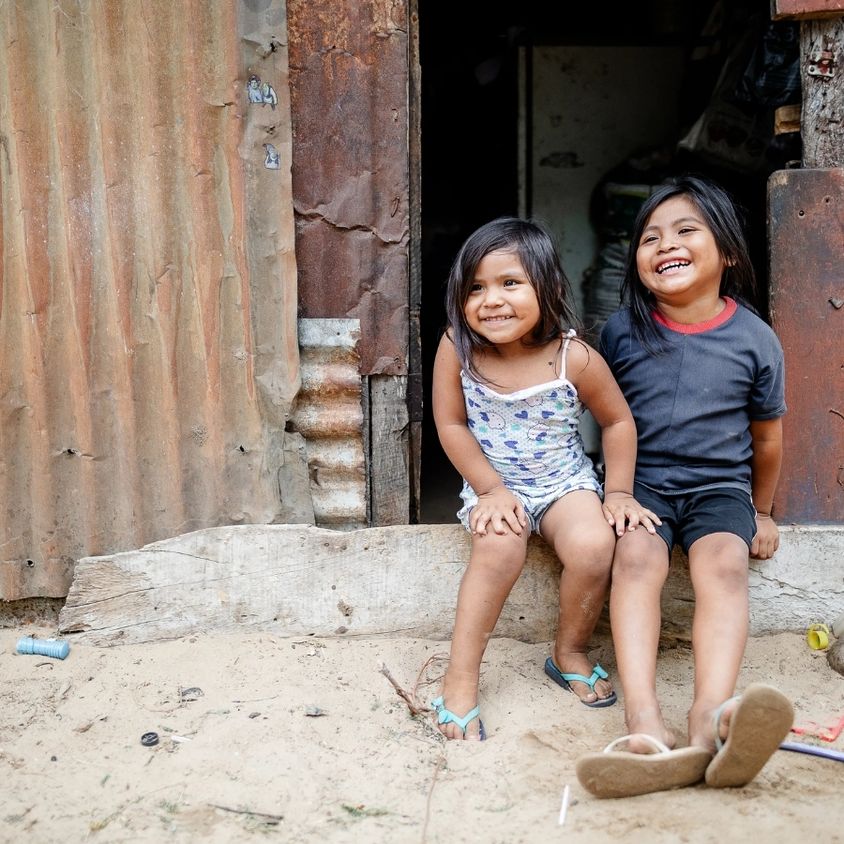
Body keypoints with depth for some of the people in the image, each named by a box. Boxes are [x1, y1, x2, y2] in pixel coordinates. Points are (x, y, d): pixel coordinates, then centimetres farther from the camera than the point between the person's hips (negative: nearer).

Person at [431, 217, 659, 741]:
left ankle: (570, 654, 4)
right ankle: (460, 681, -18)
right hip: (493, 484, 0)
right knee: (501, 544, -31)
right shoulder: (458, 349, -15)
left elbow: (619, 422, -1)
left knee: (594, 546, -27)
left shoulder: (575, 358, -16)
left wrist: (619, 492, -6)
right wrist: (490, 489, -14)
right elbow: (451, 425, -7)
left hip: (565, 483, 1)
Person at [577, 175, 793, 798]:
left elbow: (767, 435, 12)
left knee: (724, 562, -31)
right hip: (642, 480, 0)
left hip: (720, 485, 0)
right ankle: (645, 723, -46)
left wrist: (762, 512, 19)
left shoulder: (754, 339, 0)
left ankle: (711, 718, -49)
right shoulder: (622, 331, 2)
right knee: (637, 554, -31)